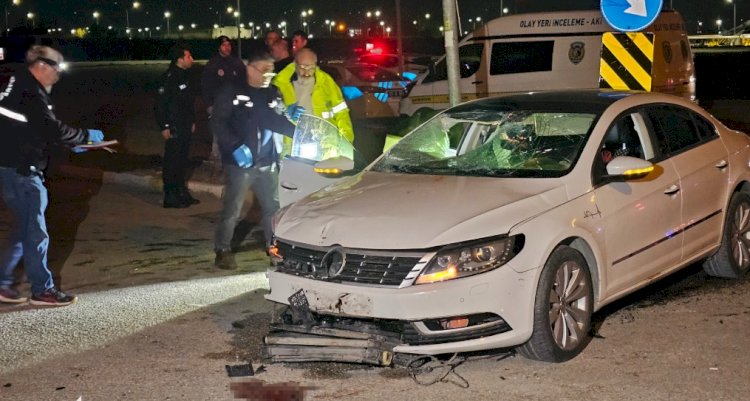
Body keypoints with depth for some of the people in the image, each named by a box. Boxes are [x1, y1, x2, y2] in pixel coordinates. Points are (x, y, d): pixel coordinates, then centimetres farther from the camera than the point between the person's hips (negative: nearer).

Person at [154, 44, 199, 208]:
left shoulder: (185, 76, 11)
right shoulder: (169, 77, -16)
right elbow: (160, 103, -18)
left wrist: (192, 121, 20)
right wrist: (164, 126, -18)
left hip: (185, 126, 9)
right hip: (174, 127, -9)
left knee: (182, 159, 15)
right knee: (172, 161, -4)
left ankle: (181, 193, 25)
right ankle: (170, 196, 2)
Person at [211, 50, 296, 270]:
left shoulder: (272, 94, 9)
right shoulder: (232, 93, -6)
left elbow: (277, 122, 9)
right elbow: (218, 123, -11)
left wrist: (299, 133, -8)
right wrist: (236, 146, -21)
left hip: (267, 162, 5)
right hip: (240, 163, -5)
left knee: (273, 206, 12)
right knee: (232, 209, -4)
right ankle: (223, 250, 6)